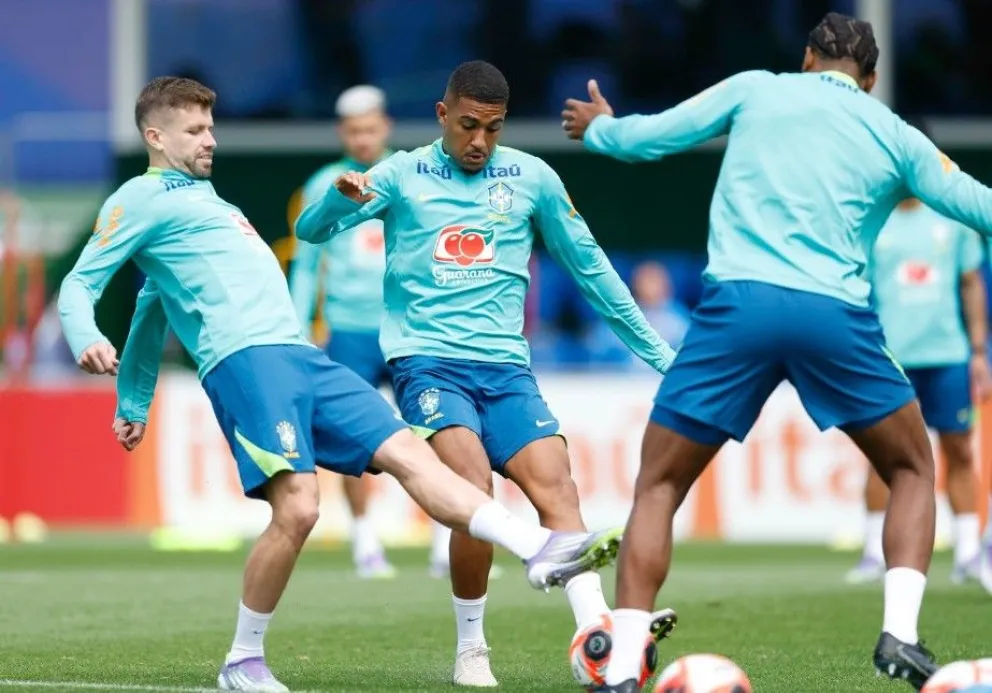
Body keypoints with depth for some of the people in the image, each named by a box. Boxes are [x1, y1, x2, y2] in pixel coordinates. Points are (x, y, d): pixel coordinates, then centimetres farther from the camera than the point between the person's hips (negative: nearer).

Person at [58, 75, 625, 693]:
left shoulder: (199, 198, 31)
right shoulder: (141, 200, 5)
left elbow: (153, 306, 37)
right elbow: (80, 285, -2)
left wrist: (133, 403, 40)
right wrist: (88, 341, -23)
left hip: (302, 359, 9)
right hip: (246, 359, -9)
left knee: (407, 451, -4)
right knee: (297, 507, -21)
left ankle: (541, 551, -14)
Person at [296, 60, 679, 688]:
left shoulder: (532, 178, 10)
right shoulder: (402, 176, 5)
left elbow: (589, 266, 17)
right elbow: (311, 230, -1)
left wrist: (656, 351, 18)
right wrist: (342, 196, -25)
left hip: (505, 368, 2)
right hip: (427, 362, -2)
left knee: (556, 485, -19)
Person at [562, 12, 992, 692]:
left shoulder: (756, 90, 16)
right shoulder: (895, 136, 17)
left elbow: (646, 137, 17)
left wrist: (598, 127, 38)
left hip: (738, 302, 0)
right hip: (836, 316, 0)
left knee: (658, 487, 11)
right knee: (913, 469, 21)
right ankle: (900, 634, -1)